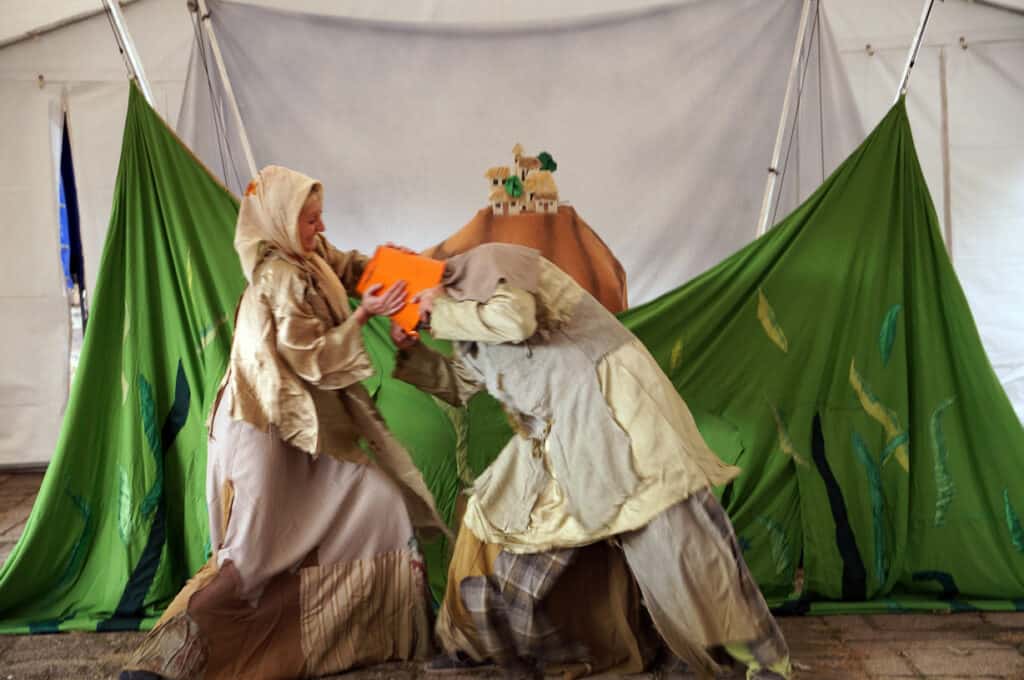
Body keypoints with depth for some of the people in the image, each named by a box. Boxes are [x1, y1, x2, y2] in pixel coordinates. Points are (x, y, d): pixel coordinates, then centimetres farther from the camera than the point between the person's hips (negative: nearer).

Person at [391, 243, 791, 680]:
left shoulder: (487, 263, -8)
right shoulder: (464, 309, 19)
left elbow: (514, 319, -27)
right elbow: (459, 386, 27)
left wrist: (443, 311, -13)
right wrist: (411, 350, 14)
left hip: (606, 402, -10)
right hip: (557, 434, 10)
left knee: (672, 531, -11)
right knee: (496, 512, 11)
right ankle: (475, 640, 28)